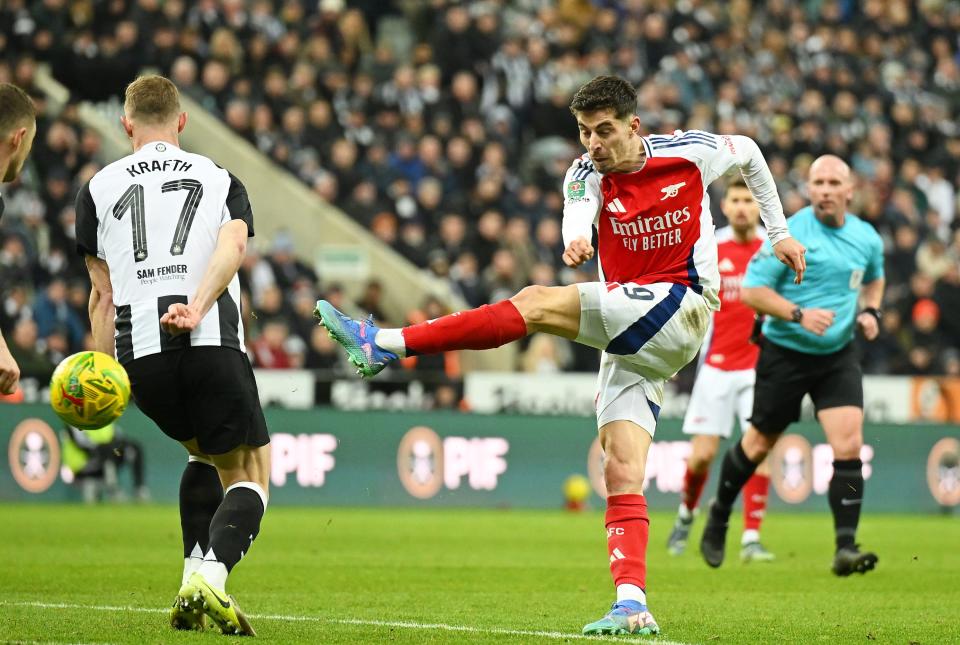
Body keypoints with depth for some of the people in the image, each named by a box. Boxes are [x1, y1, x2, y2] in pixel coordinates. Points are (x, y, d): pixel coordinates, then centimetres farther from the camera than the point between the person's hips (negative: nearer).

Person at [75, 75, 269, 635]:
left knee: (206, 454, 27)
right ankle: (211, 575, -22)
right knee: (249, 474, 5)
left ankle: (195, 576, 13)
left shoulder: (99, 188, 18)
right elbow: (233, 245, -6)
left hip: (140, 352, 3)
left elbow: (103, 297, 13)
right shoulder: (221, 180, 16)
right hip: (212, 342, -3)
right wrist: (197, 308, -19)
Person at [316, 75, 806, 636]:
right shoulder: (587, 175, 5)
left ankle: (385, 344, -20)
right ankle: (633, 606, -16)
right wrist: (575, 244, -44)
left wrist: (780, 232, 24)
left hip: (682, 308, -6)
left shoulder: (691, 152, 0)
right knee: (622, 475, -10)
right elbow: (578, 218, -19)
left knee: (537, 304, -20)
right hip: (633, 343, 6)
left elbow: (748, 153, 23)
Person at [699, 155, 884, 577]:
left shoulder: (867, 239, 2)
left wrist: (870, 311, 4)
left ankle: (845, 548, -12)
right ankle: (719, 515, 37)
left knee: (849, 445, -14)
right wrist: (799, 314, -25)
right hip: (785, 353, -3)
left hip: (838, 356, 3)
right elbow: (751, 290, -13)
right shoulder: (790, 233, -14)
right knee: (759, 444, 10)